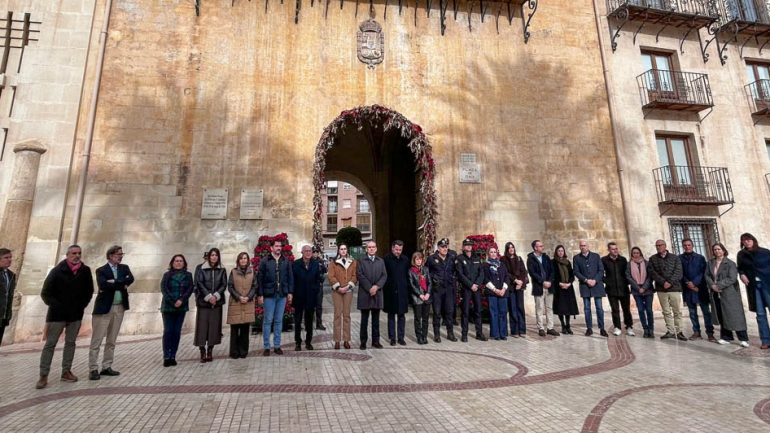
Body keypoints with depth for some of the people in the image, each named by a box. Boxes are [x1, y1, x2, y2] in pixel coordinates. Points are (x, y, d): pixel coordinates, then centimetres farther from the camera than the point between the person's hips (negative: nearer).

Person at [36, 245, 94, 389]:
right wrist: (56, 306, -10)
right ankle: (43, 376, 8)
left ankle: (66, 372, 18)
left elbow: (89, 290, 11)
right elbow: (45, 293, -6)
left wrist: (82, 305, 2)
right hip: (57, 314, -3)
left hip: (76, 314, 3)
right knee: (50, 344, 1)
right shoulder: (57, 271, -9)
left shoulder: (85, 271, 0)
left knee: (70, 342, 10)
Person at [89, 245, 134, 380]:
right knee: (97, 340, -1)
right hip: (104, 307, -4)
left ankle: (106, 367, 18)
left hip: (119, 308, 4)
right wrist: (121, 285, -15)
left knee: (112, 341, 10)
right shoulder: (101, 270, -3)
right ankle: (93, 370, 6)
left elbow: (130, 279, -9)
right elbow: (103, 285, -21)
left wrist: (113, 283, -15)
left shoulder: (124, 268, 9)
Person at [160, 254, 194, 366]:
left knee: (177, 332, 2)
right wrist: (173, 302, -14)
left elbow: (190, 289, 0)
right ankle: (166, 357, 2)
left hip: (182, 307, 1)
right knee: (168, 331, -3)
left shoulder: (188, 275, 9)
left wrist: (181, 300, -14)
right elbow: (163, 289, -4)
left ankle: (173, 356, 8)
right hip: (168, 307, -1)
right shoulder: (167, 275, 6)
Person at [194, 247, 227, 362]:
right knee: (202, 325, -3)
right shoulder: (201, 269, 3)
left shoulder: (222, 270, 8)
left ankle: (210, 351, 10)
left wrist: (215, 296, -11)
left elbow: (224, 284, 3)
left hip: (217, 302, 2)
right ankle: (202, 352, 2)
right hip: (203, 301, -2)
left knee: (214, 326, 2)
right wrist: (208, 296, -12)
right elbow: (199, 283, -3)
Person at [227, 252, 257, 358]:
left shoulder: (252, 272, 9)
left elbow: (254, 286, 6)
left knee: (245, 328, 3)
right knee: (234, 328, 1)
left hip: (248, 303, 1)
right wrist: (238, 297, -10)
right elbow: (230, 287, 1)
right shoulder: (233, 271, 5)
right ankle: (234, 352, 10)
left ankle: (243, 351, 12)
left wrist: (248, 297, -9)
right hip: (235, 303, -1)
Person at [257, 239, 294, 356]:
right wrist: (260, 294, -6)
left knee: (279, 321, 10)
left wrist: (290, 292, 3)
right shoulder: (264, 261, -2)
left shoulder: (286, 261, 5)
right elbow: (260, 279, -2)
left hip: (282, 295, 2)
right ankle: (266, 346, 15)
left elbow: (290, 277, 7)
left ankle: (277, 345, 19)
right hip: (269, 295, -2)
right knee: (268, 321, 5)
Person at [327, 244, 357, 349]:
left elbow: (355, 276, 3)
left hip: (348, 291, 1)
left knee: (347, 315, 4)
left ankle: (346, 340, 9)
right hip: (337, 291, -1)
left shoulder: (353, 262, 9)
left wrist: (348, 286, -10)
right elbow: (331, 276, -3)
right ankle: (337, 340, 4)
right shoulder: (334, 262, 5)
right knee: (337, 314, -1)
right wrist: (338, 287, -13)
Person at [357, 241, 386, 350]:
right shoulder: (361, 261, 4)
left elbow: (384, 275, 4)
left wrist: (377, 286, -11)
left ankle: (375, 341, 16)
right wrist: (369, 288, -14)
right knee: (364, 319, 4)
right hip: (365, 293, -2)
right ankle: (363, 341, 12)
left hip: (377, 293, 3)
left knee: (376, 319, 8)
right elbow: (359, 275, -7)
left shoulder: (381, 261, 13)